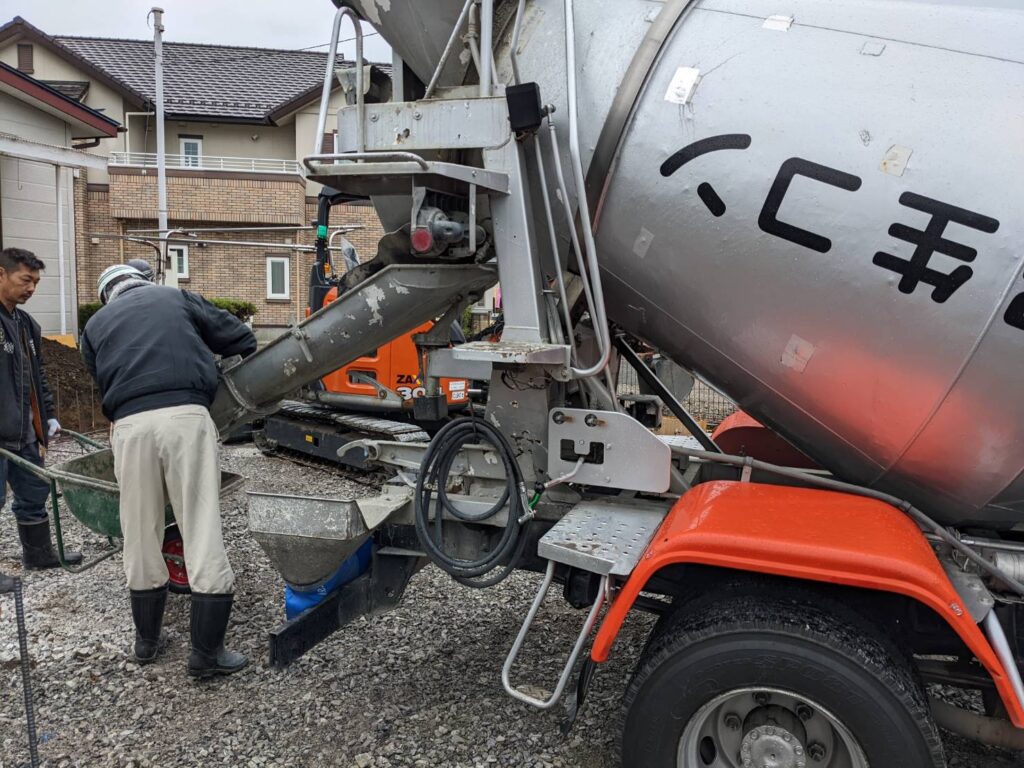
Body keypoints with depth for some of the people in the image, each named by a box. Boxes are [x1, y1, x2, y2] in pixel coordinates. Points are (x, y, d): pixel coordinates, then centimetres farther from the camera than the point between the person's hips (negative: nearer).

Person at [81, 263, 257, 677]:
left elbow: (104, 384, 20)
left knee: (140, 534, 15)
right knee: (202, 531, 1)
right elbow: (240, 339, 16)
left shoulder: (95, 325, 26)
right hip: (186, 415, -2)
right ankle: (206, 652, 5)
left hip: (129, 424, 2)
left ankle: (147, 639, 30)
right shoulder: (176, 297, 21)